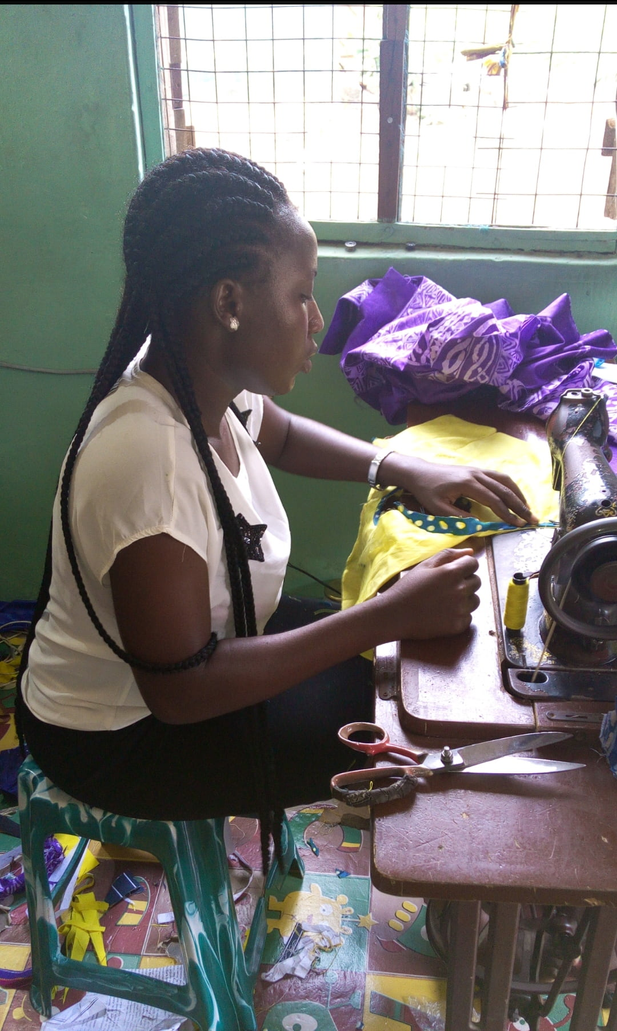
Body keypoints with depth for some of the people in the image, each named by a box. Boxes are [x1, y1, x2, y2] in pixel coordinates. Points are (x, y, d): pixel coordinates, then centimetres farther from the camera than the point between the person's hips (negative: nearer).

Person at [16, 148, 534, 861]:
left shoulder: (205, 378, -11)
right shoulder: (148, 454, -36)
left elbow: (282, 435, 12)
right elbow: (181, 691, -31)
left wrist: (405, 468, -4)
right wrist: (391, 617, -31)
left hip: (178, 662, 8)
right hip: (115, 738, -7)